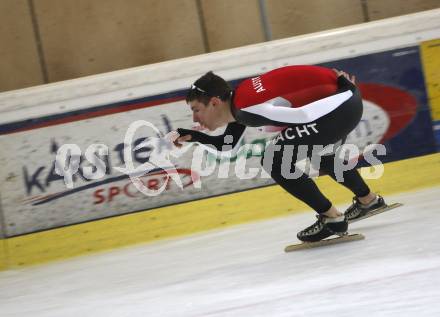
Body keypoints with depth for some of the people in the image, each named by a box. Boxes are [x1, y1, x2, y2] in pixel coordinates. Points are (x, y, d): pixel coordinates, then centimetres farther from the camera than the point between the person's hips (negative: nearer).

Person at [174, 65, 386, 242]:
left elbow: (303, 115, -25)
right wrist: (192, 136, 14)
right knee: (317, 154, 34)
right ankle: (368, 200, 53)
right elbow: (227, 146, 25)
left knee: (274, 160, -10)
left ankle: (331, 218, -4)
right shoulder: (238, 102, 10)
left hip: (340, 104, -10)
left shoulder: (247, 109, -20)